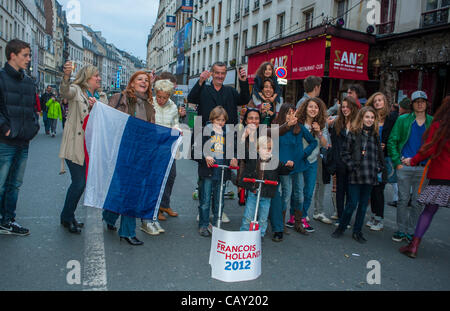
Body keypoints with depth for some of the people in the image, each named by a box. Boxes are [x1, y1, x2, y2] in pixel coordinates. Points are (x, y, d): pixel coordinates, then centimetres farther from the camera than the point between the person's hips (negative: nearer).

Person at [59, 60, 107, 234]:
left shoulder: (102, 97, 14)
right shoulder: (76, 90, -2)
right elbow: (64, 92, -26)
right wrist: (66, 76, -46)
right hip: (76, 145, -6)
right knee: (79, 183, -7)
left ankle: (68, 216, 29)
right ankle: (67, 218, 14)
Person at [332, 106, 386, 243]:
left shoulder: (375, 135, 11)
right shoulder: (353, 134, -2)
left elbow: (379, 154, 19)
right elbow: (345, 154, -3)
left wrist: (378, 168, 7)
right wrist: (352, 167, -10)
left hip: (370, 176, 4)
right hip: (356, 176, -4)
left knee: (363, 205, 9)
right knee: (353, 204, -3)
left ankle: (357, 231, 22)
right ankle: (341, 228, 15)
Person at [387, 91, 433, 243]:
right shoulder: (403, 120, 3)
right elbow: (392, 141, 2)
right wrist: (397, 162, -6)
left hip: (424, 168, 1)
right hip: (404, 167, -1)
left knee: (418, 202, 6)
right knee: (403, 200, 4)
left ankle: (411, 231, 19)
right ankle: (401, 230, 17)